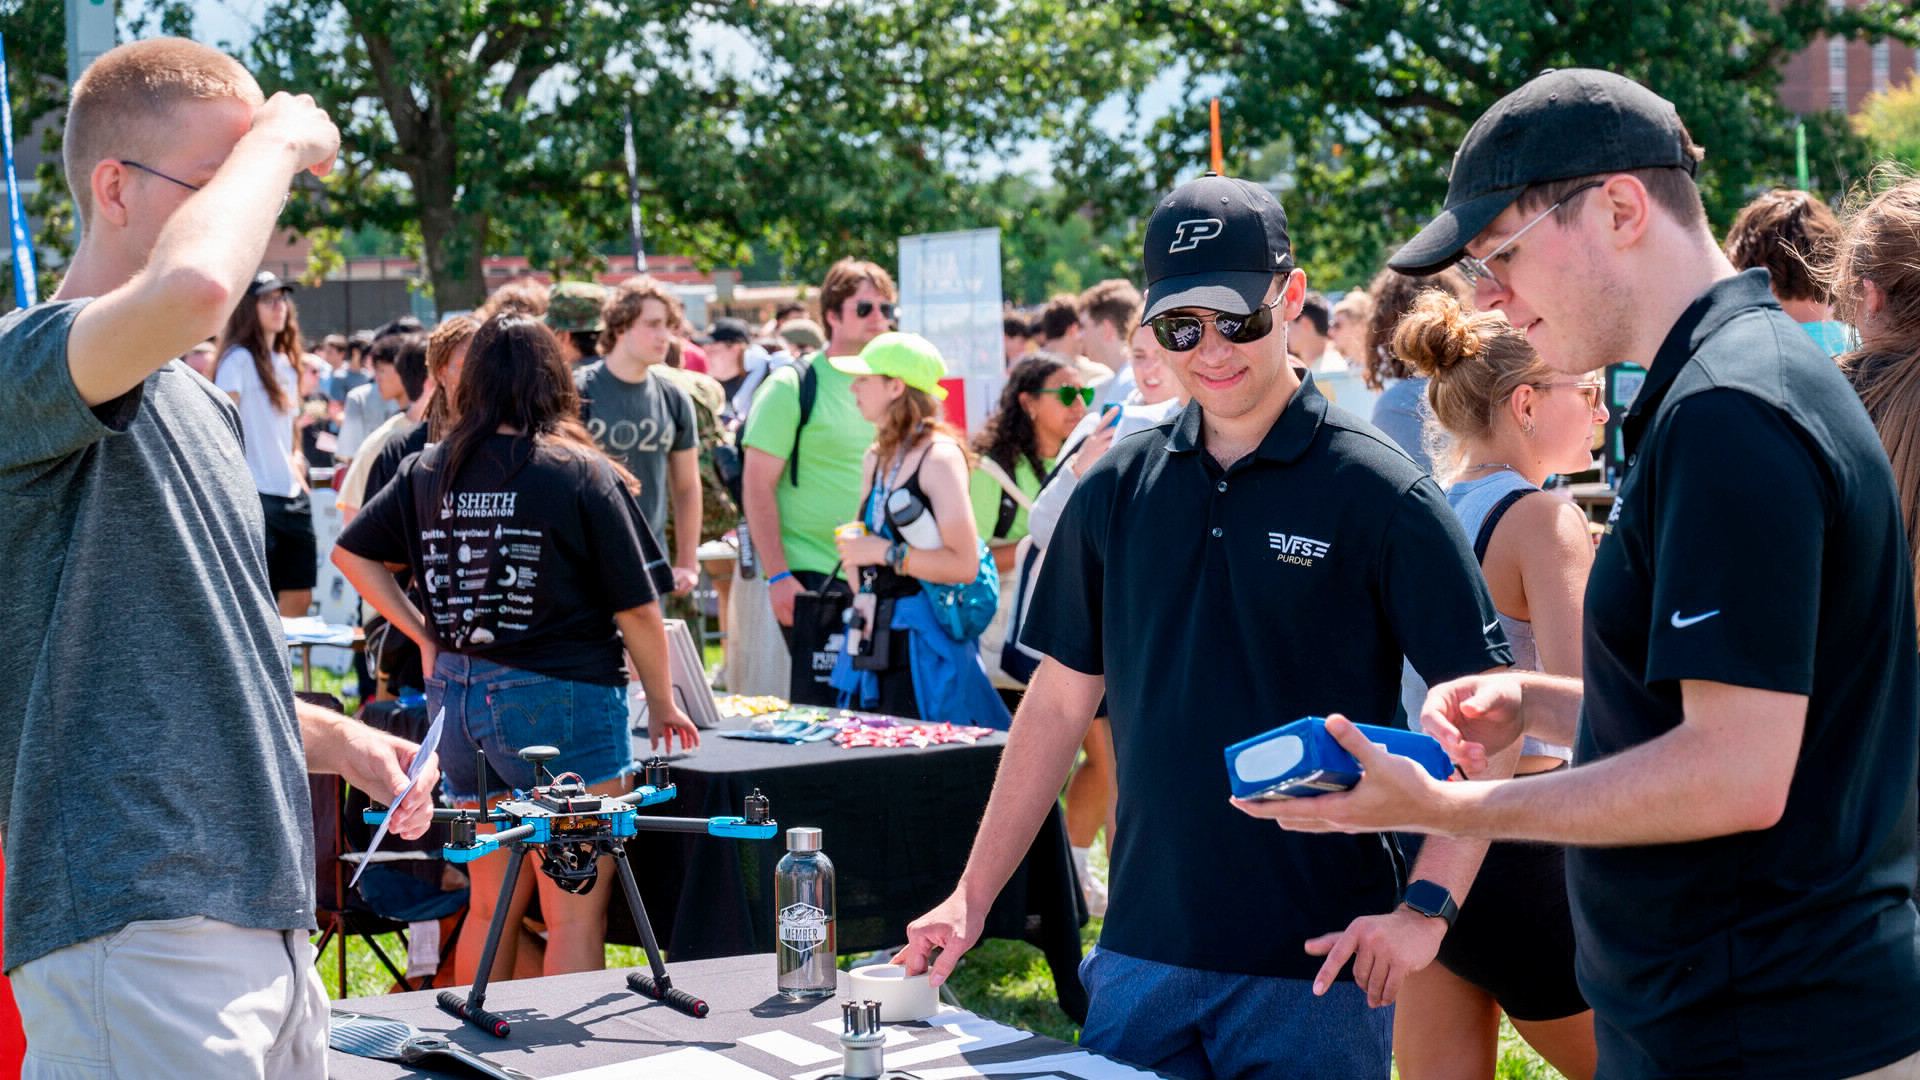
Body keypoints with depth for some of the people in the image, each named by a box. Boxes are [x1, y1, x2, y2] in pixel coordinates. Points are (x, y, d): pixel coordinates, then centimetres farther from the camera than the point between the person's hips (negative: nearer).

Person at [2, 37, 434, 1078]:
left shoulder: (200, 403, 21)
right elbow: (192, 286, -32)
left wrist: (334, 739, 13)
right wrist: (277, 138, -14)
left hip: (265, 920, 9)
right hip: (129, 934, -9)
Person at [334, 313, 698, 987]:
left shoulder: (429, 470, 5)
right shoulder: (583, 475, -8)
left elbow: (351, 552, 11)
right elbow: (637, 608, -7)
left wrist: (424, 634, 14)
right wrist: (663, 704, 6)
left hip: (457, 696, 6)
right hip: (559, 699, -5)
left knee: (490, 907, 18)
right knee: (575, 916, 0)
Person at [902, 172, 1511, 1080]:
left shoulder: (1378, 493, -7)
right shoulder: (1116, 488, 6)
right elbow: (1061, 701, 12)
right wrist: (972, 897, 9)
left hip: (1313, 967, -4)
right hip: (1142, 953, 4)